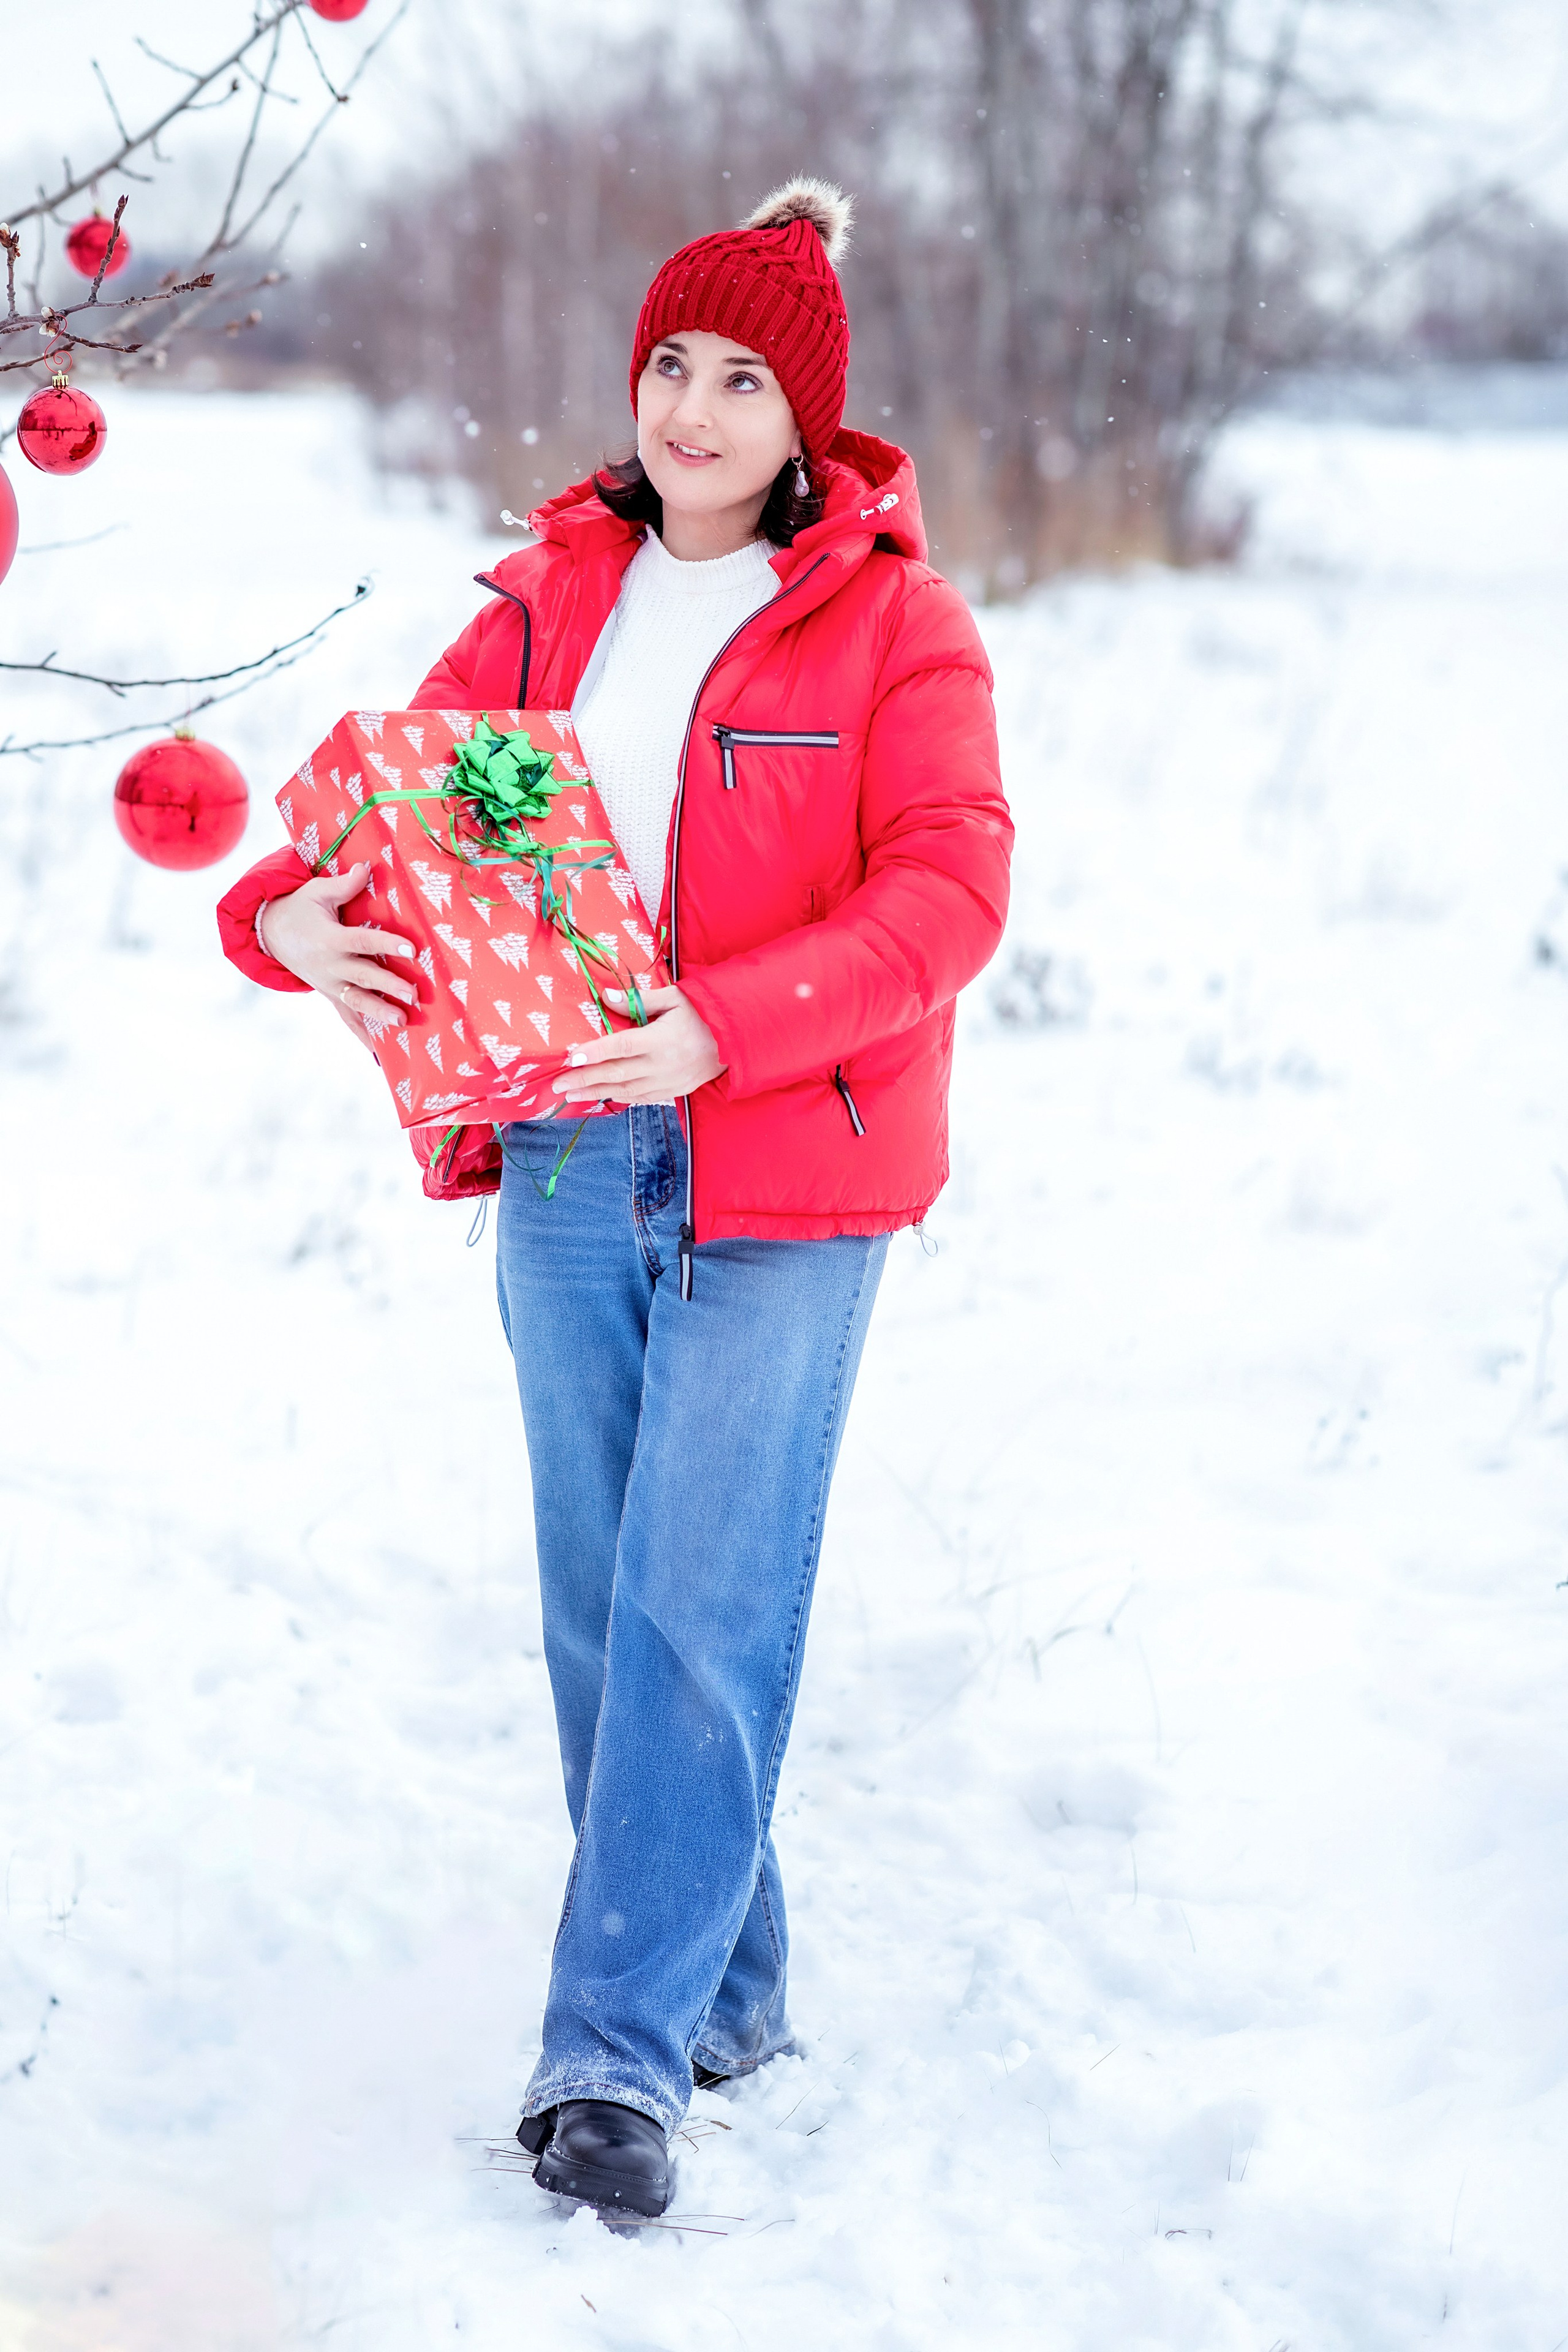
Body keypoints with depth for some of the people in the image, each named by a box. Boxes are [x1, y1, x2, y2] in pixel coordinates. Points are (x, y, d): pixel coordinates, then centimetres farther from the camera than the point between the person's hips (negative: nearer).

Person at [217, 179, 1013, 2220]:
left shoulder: (892, 620, -3)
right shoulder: (548, 606, 10)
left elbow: (950, 887, -14)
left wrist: (719, 1030, -27)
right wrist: (296, 920, -15)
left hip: (782, 1180, -5)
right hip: (562, 1164, 5)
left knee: (698, 1613, -9)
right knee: (602, 1609, 10)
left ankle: (621, 2049, -3)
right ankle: (726, 1991, 25)